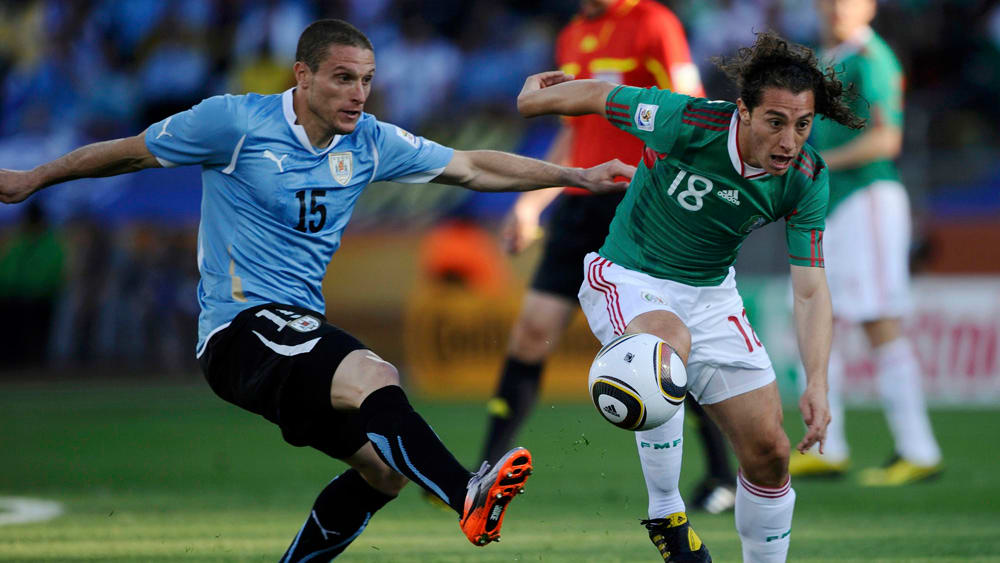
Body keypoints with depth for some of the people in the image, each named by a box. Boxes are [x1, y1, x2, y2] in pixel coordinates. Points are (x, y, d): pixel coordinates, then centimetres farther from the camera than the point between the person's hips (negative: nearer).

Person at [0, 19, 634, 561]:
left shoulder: (370, 143, 7)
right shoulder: (236, 122, -9)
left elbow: (472, 167, 14)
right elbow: (132, 151, 4)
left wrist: (578, 176, 11)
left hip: (299, 329, 8)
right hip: (239, 329, -8)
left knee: (383, 466, 4)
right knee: (375, 377, -31)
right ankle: (469, 497, -39)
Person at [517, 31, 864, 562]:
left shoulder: (807, 178, -15)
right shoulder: (688, 122, -28)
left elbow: (811, 290, -14)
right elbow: (601, 95, -9)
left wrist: (816, 383, -28)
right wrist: (535, 97, 10)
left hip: (710, 293, 4)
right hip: (627, 278, -4)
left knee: (768, 450, -1)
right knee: (668, 339, -39)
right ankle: (665, 514, -25)